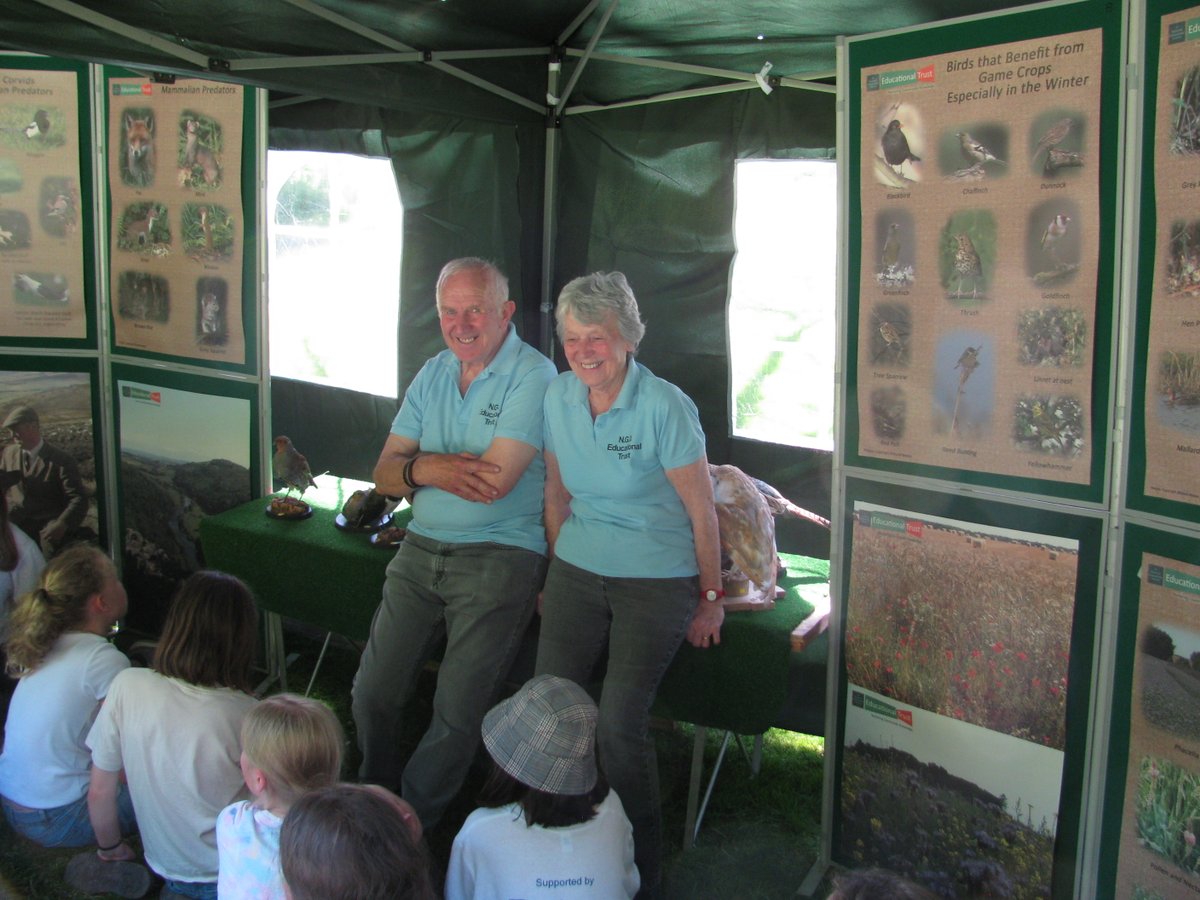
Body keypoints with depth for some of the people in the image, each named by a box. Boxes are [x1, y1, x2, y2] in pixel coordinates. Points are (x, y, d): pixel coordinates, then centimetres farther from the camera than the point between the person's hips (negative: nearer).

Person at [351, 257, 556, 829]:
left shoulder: (532, 376, -10)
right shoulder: (433, 375, 12)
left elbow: (495, 480, -20)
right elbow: (385, 475, 9)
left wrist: (420, 465, -3)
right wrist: (427, 468, -15)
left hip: (500, 558, -6)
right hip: (421, 550, 6)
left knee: (457, 712, -5)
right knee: (371, 695, 5)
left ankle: (410, 825, 17)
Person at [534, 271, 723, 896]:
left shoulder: (664, 407, -16)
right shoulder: (559, 397, 0)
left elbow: (701, 511, -9)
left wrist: (711, 599, -2)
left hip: (656, 580, -5)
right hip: (577, 569, 5)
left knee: (619, 725, -11)